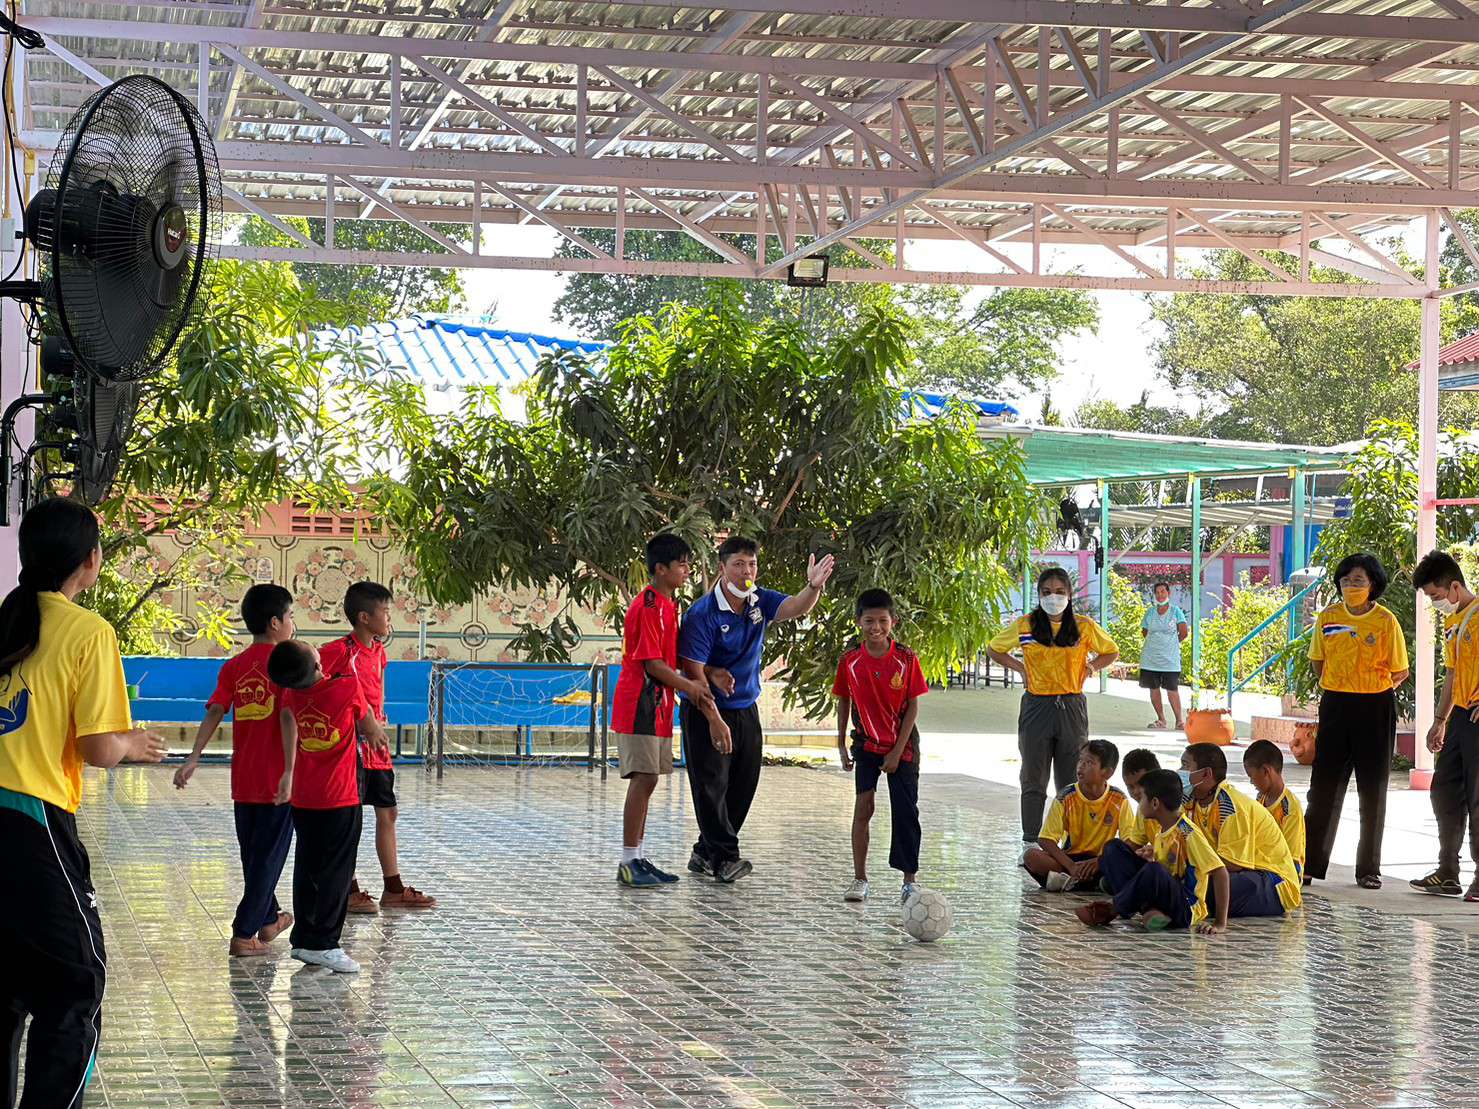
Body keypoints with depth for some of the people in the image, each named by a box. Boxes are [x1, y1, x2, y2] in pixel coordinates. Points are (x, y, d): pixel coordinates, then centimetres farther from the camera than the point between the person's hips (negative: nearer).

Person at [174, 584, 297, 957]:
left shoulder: (233, 666, 6)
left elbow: (215, 712, -2)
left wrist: (193, 759, -5)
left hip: (242, 780, 6)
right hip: (276, 779, -6)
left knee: (253, 854, 19)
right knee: (268, 856, 1)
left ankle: (268, 919, 35)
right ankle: (244, 934, -2)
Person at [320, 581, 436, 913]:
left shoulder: (378, 650, 10)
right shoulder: (340, 650, -15)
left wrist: (379, 725, 15)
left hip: (376, 745, 9)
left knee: (388, 813, 11)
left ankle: (393, 889, 18)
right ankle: (349, 891, 5)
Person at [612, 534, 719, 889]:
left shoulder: (666, 605, 15)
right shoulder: (648, 606, -15)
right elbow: (653, 664, -17)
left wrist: (706, 676, 7)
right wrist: (690, 686, -7)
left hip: (657, 706, 10)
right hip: (640, 705, -10)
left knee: (646, 781, 10)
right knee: (643, 779, -10)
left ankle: (637, 859, 14)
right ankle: (629, 862, -7)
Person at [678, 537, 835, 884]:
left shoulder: (760, 602, 0)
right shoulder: (702, 613, -18)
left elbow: (796, 607, -18)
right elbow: (693, 671, -20)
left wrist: (814, 587, -41)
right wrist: (714, 721, -25)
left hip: (746, 710, 6)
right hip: (705, 711, -6)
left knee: (742, 786, 9)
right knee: (712, 785, -8)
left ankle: (705, 854, 21)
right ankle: (725, 857, -3)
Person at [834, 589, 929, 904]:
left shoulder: (906, 659, -11)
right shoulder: (849, 661, -6)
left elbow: (913, 706, -8)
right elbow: (844, 702, 6)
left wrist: (897, 751, -12)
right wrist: (841, 745, 3)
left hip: (902, 746, -1)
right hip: (866, 744, 1)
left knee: (905, 812, 0)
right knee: (863, 806, -7)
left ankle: (909, 879, 9)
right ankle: (860, 879, 0)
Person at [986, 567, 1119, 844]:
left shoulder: (1084, 627, 1)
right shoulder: (1024, 626, 0)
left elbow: (1111, 652, 16)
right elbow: (993, 649, 14)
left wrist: (1090, 667, -1)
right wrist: (1019, 667, 0)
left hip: (1072, 709, 0)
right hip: (1036, 707, 0)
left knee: (1071, 782, 6)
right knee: (1033, 781, 3)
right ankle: (1030, 843, 9)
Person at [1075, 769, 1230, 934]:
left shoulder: (1188, 833, -17)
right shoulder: (1161, 834, 9)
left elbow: (1220, 871, -21)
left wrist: (1220, 924, -24)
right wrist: (1150, 858, -4)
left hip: (1188, 911, -9)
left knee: (1153, 871, -36)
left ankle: (1110, 911, -13)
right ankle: (1149, 911, -7)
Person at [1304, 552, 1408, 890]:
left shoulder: (1386, 621, -8)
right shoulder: (1328, 618, 2)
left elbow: (1399, 672, -2)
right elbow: (1318, 661, 14)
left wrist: (1371, 692, 1)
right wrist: (1342, 687, 10)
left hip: (1375, 709, -3)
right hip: (1335, 708, 3)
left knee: (1373, 789, 4)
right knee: (1325, 785, 4)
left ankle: (1369, 869, 11)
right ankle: (1310, 861, 10)